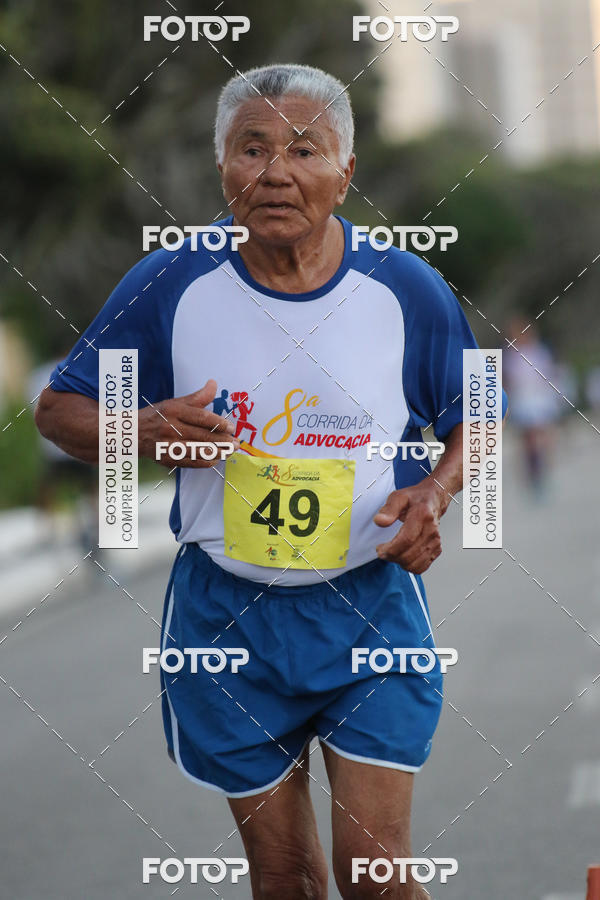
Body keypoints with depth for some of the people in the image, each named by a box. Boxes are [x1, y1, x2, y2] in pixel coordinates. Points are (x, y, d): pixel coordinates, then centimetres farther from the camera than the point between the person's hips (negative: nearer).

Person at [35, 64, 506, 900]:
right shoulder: (167, 285, -6)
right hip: (225, 616, 1)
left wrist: (436, 491, -11)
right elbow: (59, 408, 4)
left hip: (369, 607, -1)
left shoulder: (410, 291, -5)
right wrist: (145, 430, -17)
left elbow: (477, 419, 10)